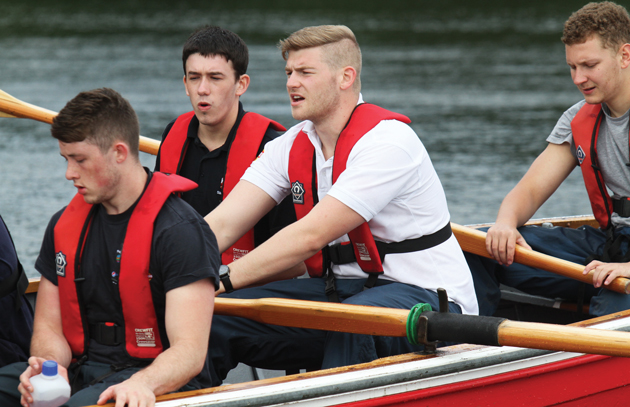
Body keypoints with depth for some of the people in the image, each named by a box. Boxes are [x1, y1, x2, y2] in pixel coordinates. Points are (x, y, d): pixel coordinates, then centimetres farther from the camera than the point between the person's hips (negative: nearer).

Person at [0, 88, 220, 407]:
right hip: (82, 371, 6)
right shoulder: (64, 225, 12)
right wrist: (49, 366, -10)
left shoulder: (180, 229, -11)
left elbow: (190, 351, -18)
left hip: (159, 380, -6)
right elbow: (48, 326, 14)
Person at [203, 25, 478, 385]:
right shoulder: (291, 148, 7)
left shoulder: (387, 141, -18)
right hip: (342, 290, 7)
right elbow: (221, 225, -2)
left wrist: (220, 279, -29)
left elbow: (311, 237, -25)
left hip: (427, 300, -7)